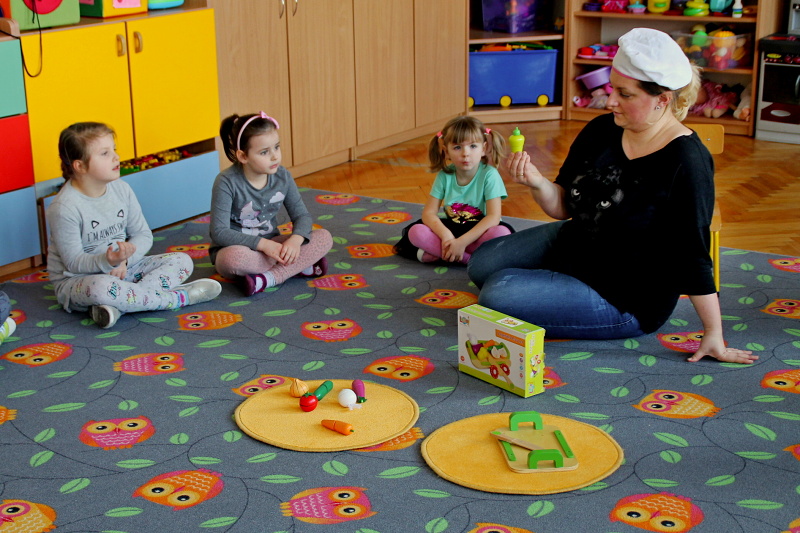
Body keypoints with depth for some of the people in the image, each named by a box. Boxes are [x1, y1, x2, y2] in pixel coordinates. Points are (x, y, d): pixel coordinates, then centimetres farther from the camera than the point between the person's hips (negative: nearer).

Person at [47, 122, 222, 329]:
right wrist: (108, 261, -37)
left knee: (182, 261, -6)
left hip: (122, 269, 7)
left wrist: (123, 260, -17)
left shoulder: (121, 189, -1)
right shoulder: (64, 208, -19)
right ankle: (178, 298, -24)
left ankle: (118, 304, -29)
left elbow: (143, 235, 3)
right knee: (101, 287, -43)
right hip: (77, 280, -7)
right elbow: (74, 262, -18)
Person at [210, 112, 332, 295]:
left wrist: (295, 240, -22)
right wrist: (262, 244, -30)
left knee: (324, 237, -15)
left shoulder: (282, 176, -3)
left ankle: (267, 279, -28)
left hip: (270, 245, 5)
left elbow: (301, 215, 1)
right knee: (233, 258, -41)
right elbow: (219, 232, -21)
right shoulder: (227, 182, -18)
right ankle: (299, 266, -23)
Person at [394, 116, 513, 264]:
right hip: (449, 228, 3)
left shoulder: (489, 175, -14)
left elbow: (493, 217, -22)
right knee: (415, 231, -22)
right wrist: (445, 235, -28)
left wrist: (462, 242, -30)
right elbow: (429, 212, -7)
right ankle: (469, 258, -25)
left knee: (502, 233, -35)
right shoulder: (445, 175, -4)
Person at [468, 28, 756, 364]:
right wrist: (536, 182, -24)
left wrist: (714, 337, -21)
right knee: (482, 264, 12)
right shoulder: (602, 130, -8)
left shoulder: (685, 162, -27)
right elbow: (563, 207, -2)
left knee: (497, 295, -17)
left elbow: (692, 254, -24)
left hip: (626, 301, -8)